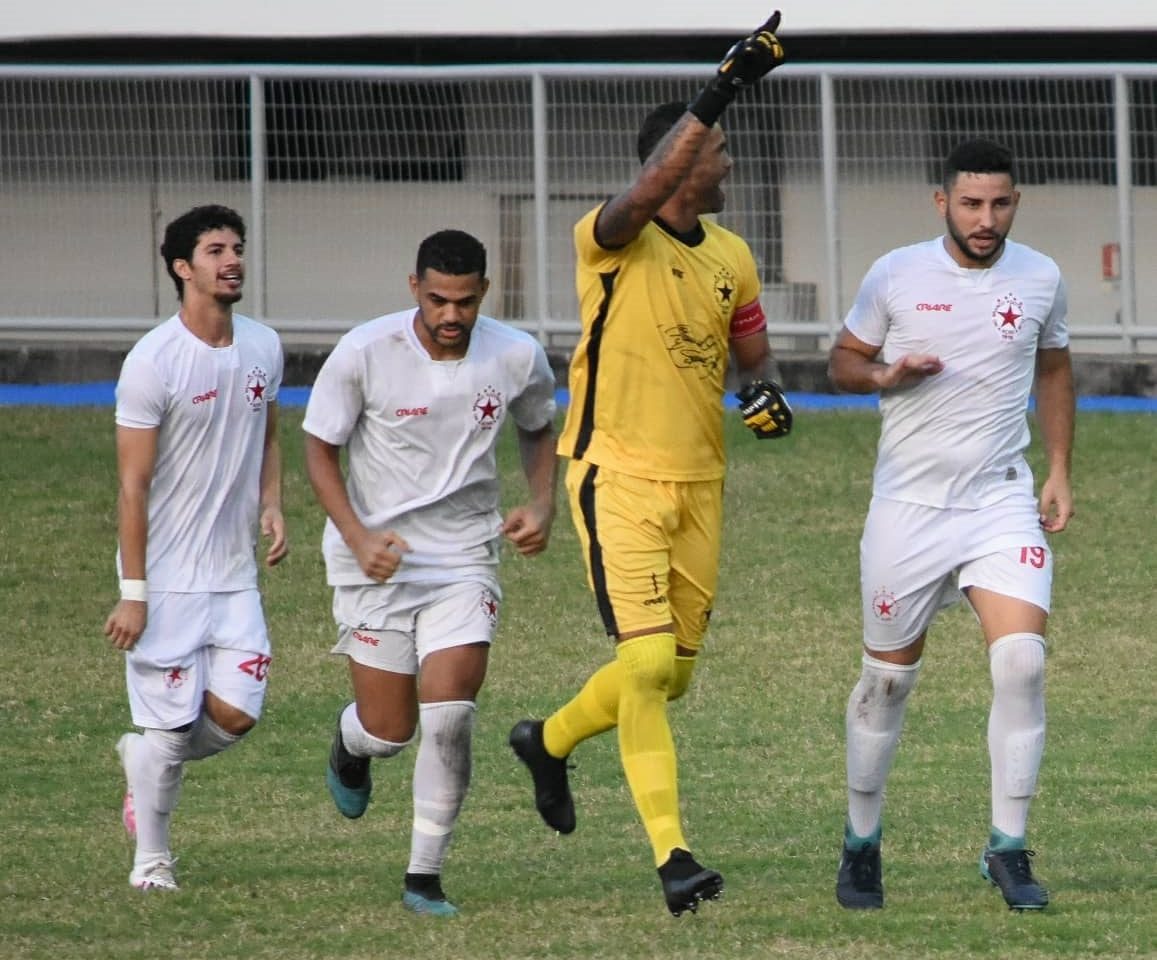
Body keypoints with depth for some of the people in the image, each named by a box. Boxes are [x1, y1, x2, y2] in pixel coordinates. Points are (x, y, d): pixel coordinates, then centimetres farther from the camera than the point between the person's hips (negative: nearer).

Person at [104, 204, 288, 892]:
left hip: (235, 575, 5)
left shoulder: (264, 346, 5)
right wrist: (133, 593, -14)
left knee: (236, 715, -4)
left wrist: (272, 506, 2)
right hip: (166, 577, -5)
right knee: (168, 723, -3)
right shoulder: (153, 361, -14)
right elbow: (133, 484, -12)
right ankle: (151, 858, 17)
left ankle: (145, 759, 27)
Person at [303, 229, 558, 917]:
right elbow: (320, 450, -5)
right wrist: (358, 536, -18)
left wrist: (543, 506, -2)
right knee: (389, 731, 2)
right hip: (377, 559, -1)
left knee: (449, 717, -13)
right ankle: (351, 745, 42)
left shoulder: (518, 358, -6)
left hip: (465, 557, 1)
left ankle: (426, 876, 0)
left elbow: (539, 430, 15)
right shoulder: (364, 354, -15)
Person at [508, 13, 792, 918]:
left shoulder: (731, 257, 9)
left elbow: (751, 352, 21)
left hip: (699, 483, 7)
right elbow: (645, 196, -34)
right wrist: (721, 93, -42)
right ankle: (671, 853, -14)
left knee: (673, 675, 13)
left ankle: (550, 739, 41)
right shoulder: (612, 238, -11)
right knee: (647, 660, -17)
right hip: (618, 475, -6)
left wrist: (767, 393, -4)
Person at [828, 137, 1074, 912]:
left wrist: (1060, 472, 10)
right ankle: (862, 845, 25)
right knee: (889, 678, 7)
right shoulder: (896, 276, -4)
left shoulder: (1040, 279, 1)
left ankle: (1009, 850, -8)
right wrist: (886, 375, -15)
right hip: (909, 506, -1)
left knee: (1023, 659, -17)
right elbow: (843, 361, 7)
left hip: (1003, 501, 1)